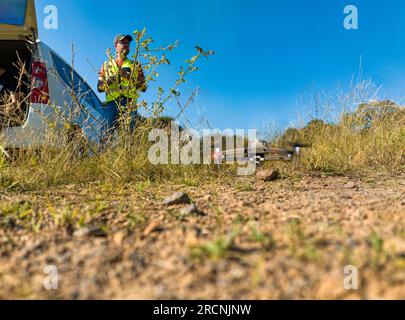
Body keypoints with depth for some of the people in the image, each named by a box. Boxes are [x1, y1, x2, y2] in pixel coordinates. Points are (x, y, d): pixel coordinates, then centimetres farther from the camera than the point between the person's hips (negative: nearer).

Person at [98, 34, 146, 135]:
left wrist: (129, 76, -5)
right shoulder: (107, 65, 22)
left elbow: (143, 87, 7)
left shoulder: (136, 65, 19)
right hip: (112, 102, 1)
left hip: (129, 103, 0)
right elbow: (100, 88, 15)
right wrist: (110, 79, -3)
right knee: (109, 132, -10)